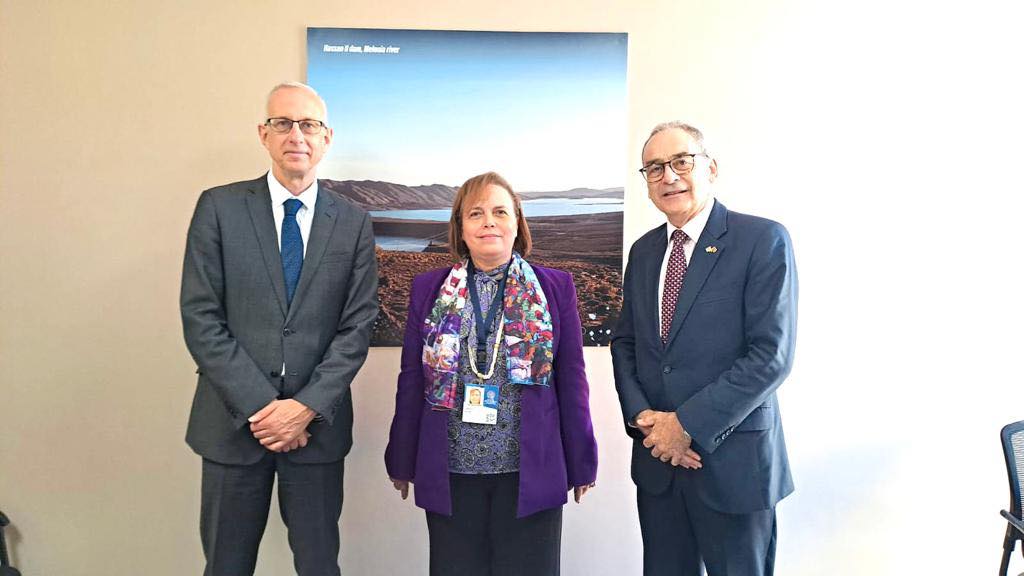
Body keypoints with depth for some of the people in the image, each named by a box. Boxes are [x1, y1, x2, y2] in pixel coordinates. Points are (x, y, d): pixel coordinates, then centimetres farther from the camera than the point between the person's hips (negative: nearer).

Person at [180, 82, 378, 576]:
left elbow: (357, 326, -1)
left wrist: (308, 407, -11)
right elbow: (200, 318, -6)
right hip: (235, 421, 0)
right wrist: (259, 406, -11)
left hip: (317, 423, 1)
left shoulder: (353, 223, 3)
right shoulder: (219, 207, -1)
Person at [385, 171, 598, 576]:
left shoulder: (555, 287, 2)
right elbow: (412, 380, 7)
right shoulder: (428, 289, 5)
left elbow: (571, 380, 2)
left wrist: (581, 462, 3)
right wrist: (402, 461, 7)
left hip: (530, 472, -1)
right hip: (449, 472, 1)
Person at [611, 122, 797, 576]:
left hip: (732, 460, -5)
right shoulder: (644, 251, 9)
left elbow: (772, 355, -16)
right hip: (656, 459, 5)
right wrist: (640, 414, -6)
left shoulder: (763, 240, -10)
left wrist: (688, 424, -17)